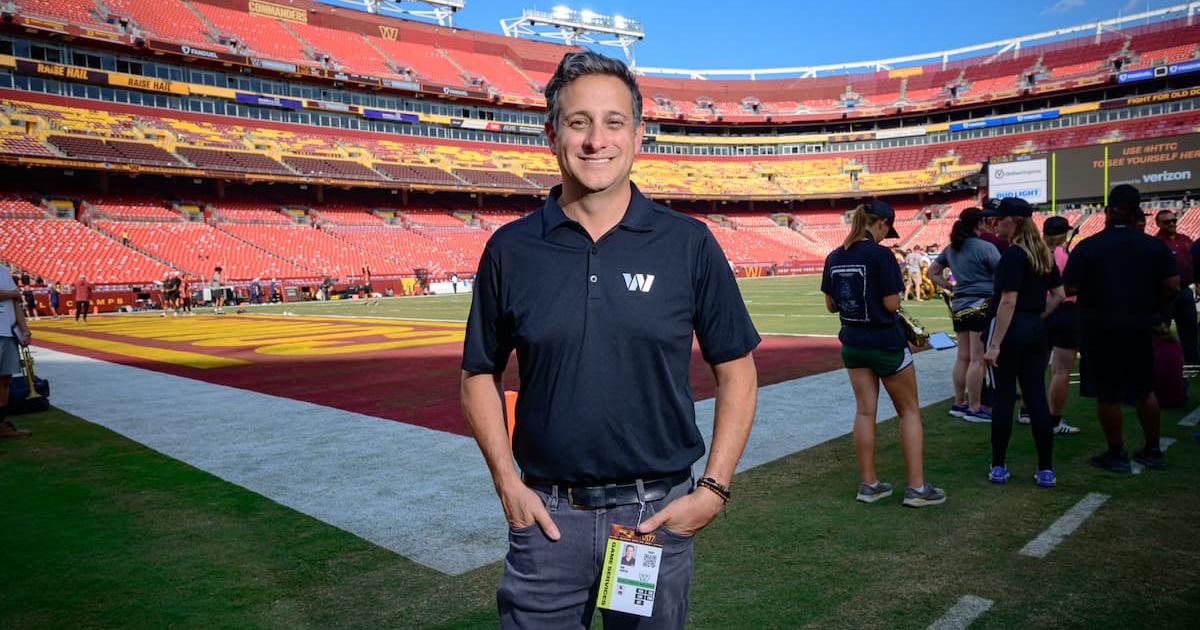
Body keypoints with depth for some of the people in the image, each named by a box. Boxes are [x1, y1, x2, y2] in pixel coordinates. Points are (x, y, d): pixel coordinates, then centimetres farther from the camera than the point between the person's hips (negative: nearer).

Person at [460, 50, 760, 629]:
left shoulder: (689, 244, -4)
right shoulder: (510, 249, -1)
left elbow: (736, 372, 1)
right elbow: (480, 375, 6)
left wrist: (713, 489, -6)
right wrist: (508, 483, -3)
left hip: (659, 512, 0)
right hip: (546, 513, 1)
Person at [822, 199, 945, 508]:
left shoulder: (834, 258, 1)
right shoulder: (880, 255, -18)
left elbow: (831, 305, 7)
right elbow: (891, 304, -16)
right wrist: (896, 290, 3)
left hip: (852, 344, 6)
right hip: (886, 343, -5)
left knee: (865, 411, 11)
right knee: (909, 412, 8)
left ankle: (869, 484, 16)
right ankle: (917, 487, 9)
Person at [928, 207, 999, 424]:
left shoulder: (951, 248, 10)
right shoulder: (985, 247, -11)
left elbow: (932, 272, 18)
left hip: (959, 307, 7)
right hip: (982, 305, -7)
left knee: (962, 357, 13)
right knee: (978, 359, -3)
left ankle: (959, 403, 20)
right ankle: (975, 408, 1)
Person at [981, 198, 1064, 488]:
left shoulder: (1013, 254, -14)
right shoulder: (1044, 253, 11)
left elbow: (1008, 302, -19)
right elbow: (1058, 295, 14)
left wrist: (994, 345, -19)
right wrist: (1038, 318, 15)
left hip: (1010, 330, -7)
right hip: (1036, 332, 7)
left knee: (1004, 397, 2)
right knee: (1037, 398, 8)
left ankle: (998, 467, 11)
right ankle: (1046, 470, 12)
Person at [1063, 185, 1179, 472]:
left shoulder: (1087, 247, -10)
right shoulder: (1155, 246, -2)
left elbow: (1070, 288, -12)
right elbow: (1172, 286, -7)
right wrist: (1150, 307, 9)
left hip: (1099, 330, -3)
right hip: (1140, 329, 4)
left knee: (1107, 394, 4)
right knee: (1145, 391, 17)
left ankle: (1116, 454, 11)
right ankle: (1153, 451, 26)